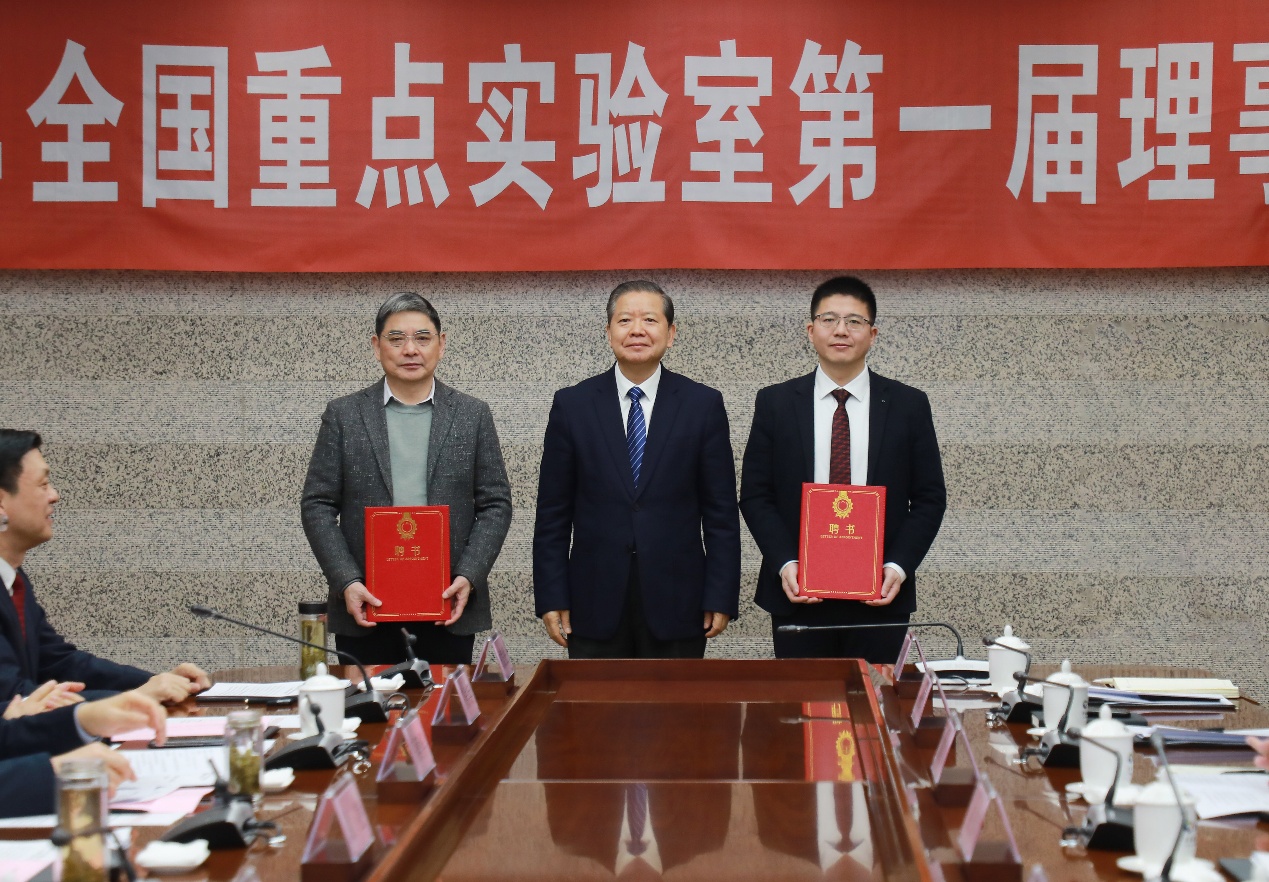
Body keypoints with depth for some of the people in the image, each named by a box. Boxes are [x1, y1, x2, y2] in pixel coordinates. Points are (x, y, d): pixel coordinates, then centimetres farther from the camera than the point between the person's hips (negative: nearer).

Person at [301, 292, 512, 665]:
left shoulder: (473, 415, 7)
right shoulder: (343, 415, 5)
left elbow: (495, 504, 5)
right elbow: (317, 505, 3)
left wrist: (468, 577, -8)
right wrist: (346, 582, -9)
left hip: (448, 607, 0)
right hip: (365, 606, 0)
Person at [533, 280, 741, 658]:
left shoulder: (703, 404, 4)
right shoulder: (572, 404, 5)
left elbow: (721, 512, 3)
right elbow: (553, 514, 5)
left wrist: (720, 599, -3)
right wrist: (551, 598, -1)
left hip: (677, 606, 0)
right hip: (595, 607, 0)